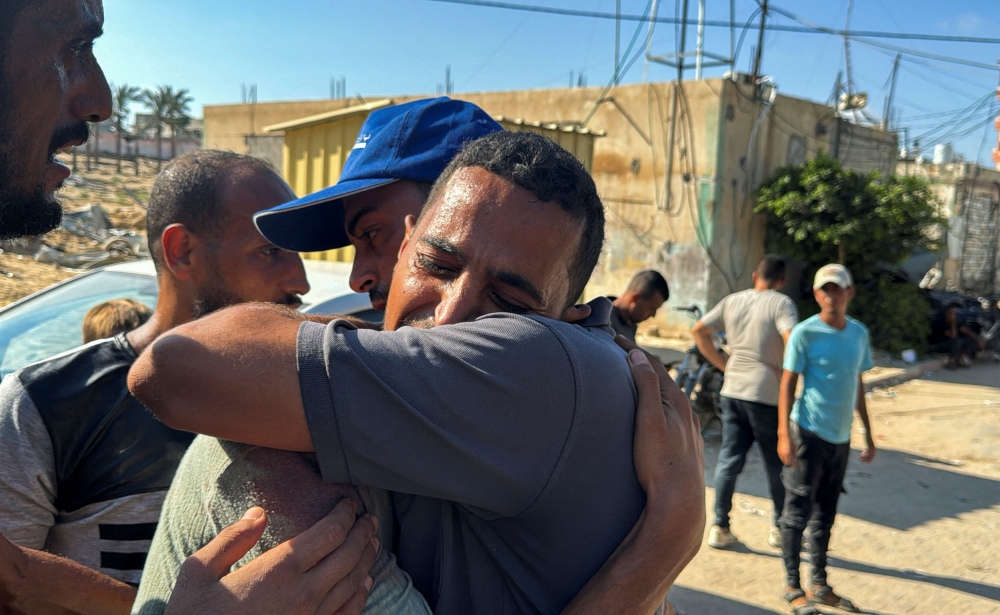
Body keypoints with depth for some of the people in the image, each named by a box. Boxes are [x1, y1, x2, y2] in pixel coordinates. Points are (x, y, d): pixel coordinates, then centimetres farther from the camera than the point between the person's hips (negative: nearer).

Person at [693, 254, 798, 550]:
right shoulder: (781, 303, -9)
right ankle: (781, 528, 24)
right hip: (766, 395, -5)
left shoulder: (732, 301, 7)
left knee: (728, 460, 9)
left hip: (733, 391, 5)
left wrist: (722, 363, 10)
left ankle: (720, 528, 12)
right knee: (777, 465, 12)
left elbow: (698, 331, 10)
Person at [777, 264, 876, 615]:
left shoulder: (859, 333, 7)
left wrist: (868, 434, 16)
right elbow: (788, 385, -9)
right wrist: (784, 435, -16)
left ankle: (820, 586, 26)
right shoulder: (805, 333, -10)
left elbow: (858, 385, 15)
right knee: (798, 511, 2)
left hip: (841, 437, 6)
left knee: (825, 516, 14)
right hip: (810, 433, -5)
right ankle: (792, 587, 14)